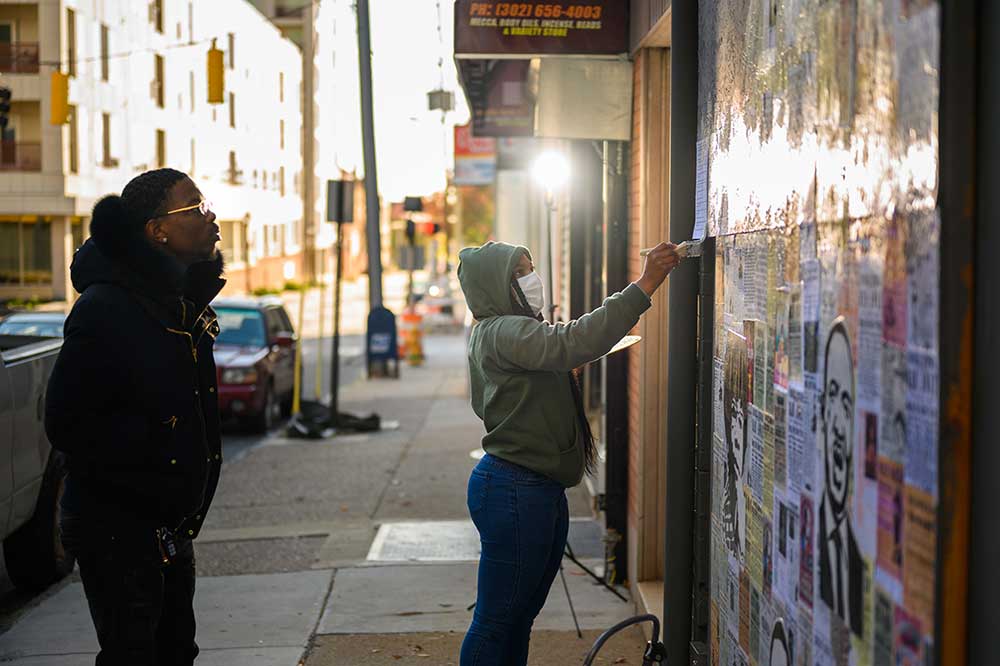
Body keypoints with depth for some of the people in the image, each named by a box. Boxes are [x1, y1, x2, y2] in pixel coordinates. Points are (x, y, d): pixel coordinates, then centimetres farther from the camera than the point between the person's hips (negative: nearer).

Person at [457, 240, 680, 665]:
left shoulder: (496, 333, 19)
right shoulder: (503, 333, -16)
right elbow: (573, 344, -33)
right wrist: (643, 288, -33)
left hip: (541, 491, 11)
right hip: (514, 491, -11)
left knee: (521, 615, 16)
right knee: (495, 622, -4)